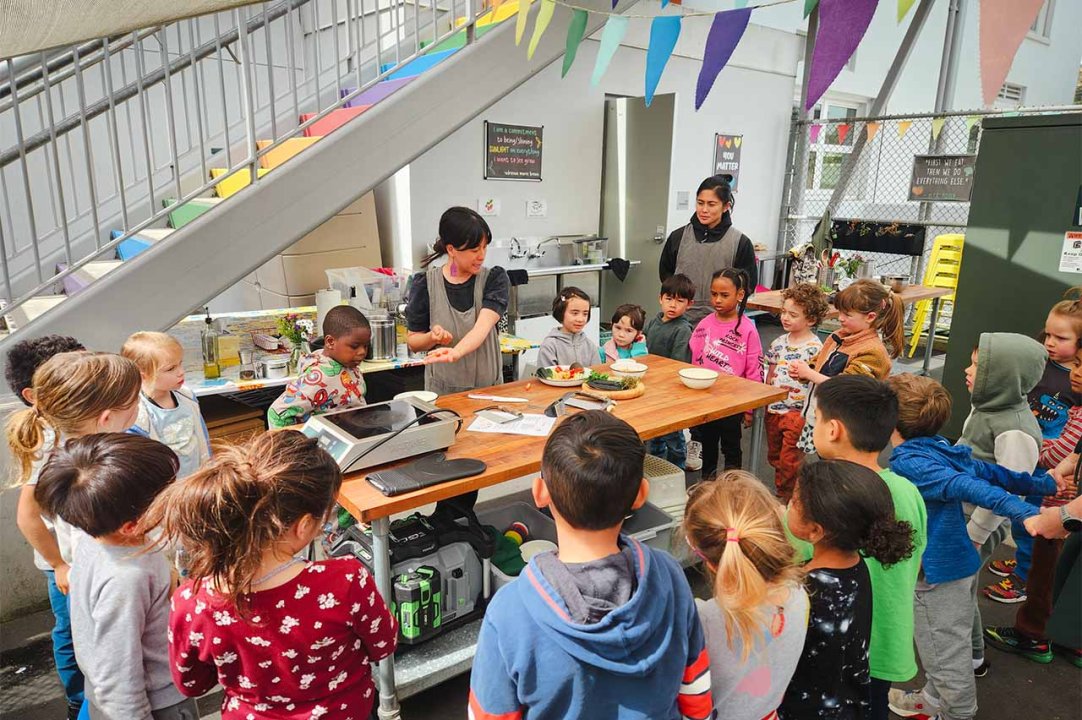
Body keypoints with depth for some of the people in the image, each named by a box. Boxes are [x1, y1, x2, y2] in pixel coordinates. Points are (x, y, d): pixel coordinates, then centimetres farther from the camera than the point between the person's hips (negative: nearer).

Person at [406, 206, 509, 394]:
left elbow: (483, 326, -16)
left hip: (489, 387, 0)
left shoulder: (495, 279, -1)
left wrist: (456, 352, -34)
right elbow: (413, 342, 7)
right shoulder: (425, 284, -1)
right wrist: (433, 337, -14)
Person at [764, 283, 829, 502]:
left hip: (797, 412, -6)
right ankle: (780, 493, 33)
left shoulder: (815, 348, -14)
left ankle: (785, 498, 16)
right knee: (774, 456, 17)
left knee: (789, 459, 1)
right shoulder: (779, 342, 5)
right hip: (774, 409, 7)